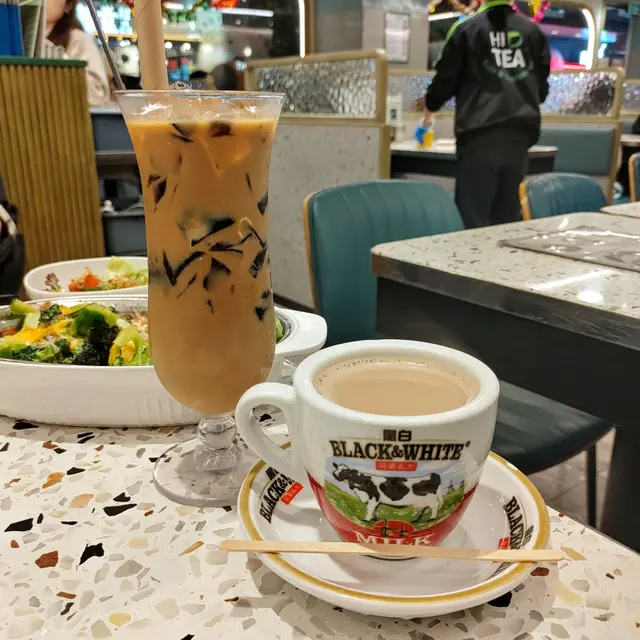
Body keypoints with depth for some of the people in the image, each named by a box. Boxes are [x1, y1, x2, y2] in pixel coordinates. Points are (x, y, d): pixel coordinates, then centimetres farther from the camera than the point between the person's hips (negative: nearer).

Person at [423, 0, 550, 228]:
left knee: (473, 216, -1)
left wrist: (429, 107, 24)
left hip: (480, 132, -4)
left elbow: (446, 78, 5)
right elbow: (542, 85, 17)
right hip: (520, 131, 4)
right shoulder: (532, 30, 13)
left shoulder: (466, 28, 1)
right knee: (507, 216, 11)